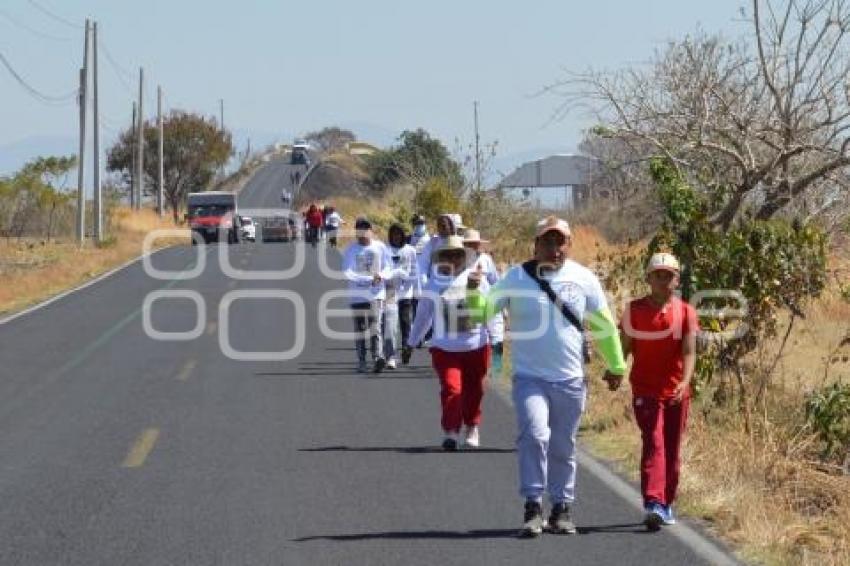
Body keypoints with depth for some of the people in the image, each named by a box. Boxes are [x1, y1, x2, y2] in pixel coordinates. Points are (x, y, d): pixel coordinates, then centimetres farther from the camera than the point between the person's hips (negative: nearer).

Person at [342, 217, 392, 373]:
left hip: (377, 293, 0)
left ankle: (378, 358, -26)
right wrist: (369, 279, -20)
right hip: (357, 294, 0)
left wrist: (381, 275, -17)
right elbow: (347, 272, -10)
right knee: (360, 328, 5)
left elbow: (387, 268, 7)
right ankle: (361, 362, 11)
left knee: (375, 325, -13)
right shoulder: (351, 249, -1)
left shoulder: (380, 247, 4)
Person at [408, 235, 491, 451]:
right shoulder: (433, 285, 3)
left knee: (473, 391, 9)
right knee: (451, 389, -14)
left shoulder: (477, 281, 1)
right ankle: (450, 432, -13)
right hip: (445, 348, 0)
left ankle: (472, 428, 28)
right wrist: (411, 343, 18)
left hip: (476, 346, 0)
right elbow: (422, 316, 13)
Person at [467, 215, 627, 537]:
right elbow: (483, 312, -5)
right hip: (529, 377, -2)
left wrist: (616, 365, 17)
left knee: (563, 447, 10)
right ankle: (533, 507, -13)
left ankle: (561, 509, 22)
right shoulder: (516, 278, -2)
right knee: (534, 435, -20)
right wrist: (474, 292, -26)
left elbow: (603, 326, 12)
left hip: (570, 381, 2)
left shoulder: (583, 279, 3)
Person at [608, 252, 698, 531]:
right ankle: (653, 504, -27)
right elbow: (625, 346, 5)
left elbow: (689, 352, -7)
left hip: (676, 392, 2)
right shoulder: (634, 310, 0)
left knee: (672, 451, 11)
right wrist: (616, 373, -14)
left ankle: (666, 505, 24)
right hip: (646, 390, -2)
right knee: (653, 444, -16)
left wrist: (685, 382, -24)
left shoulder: (685, 312, 0)